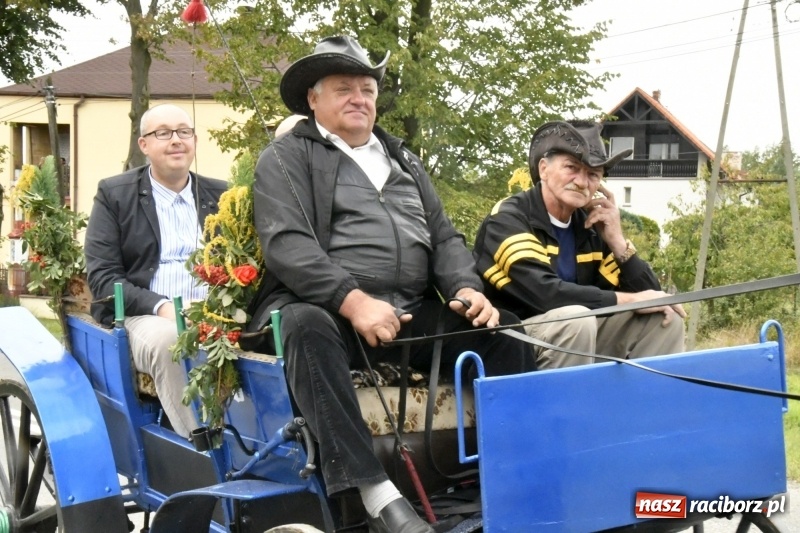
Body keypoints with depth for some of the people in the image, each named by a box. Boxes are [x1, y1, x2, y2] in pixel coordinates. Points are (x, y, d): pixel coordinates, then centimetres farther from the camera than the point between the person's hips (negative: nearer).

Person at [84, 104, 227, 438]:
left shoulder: (220, 195, 18)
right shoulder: (114, 194, 8)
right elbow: (102, 277, 0)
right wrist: (160, 306, -17)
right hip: (144, 318, -2)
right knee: (167, 339, -37)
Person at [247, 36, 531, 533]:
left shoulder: (403, 159, 25)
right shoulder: (287, 157, 6)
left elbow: (444, 237, 19)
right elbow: (287, 245, -10)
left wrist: (467, 289, -3)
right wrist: (354, 301, -24)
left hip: (413, 312, 5)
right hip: (328, 309, -5)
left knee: (505, 330, -16)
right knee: (308, 328, -39)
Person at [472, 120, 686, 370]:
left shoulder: (591, 226, 5)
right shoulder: (507, 220, -15)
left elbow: (648, 295, 3)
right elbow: (545, 294, -30)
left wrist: (617, 241, -11)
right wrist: (632, 300, -22)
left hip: (577, 344, 7)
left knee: (665, 319, -2)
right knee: (574, 319, -33)